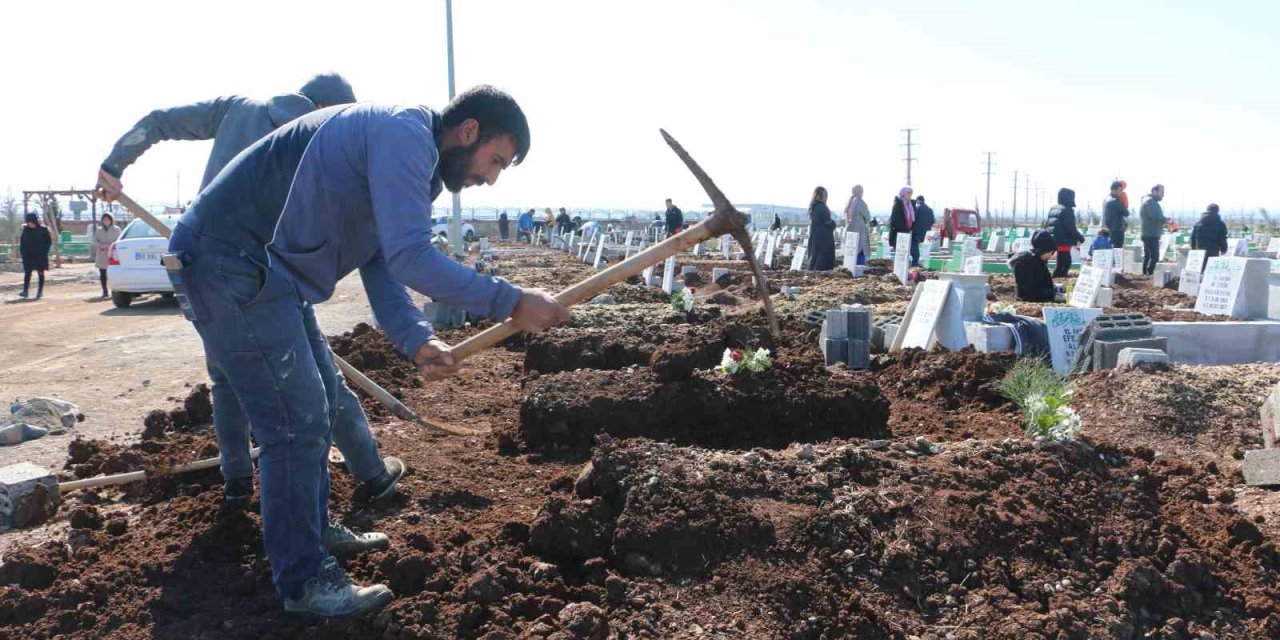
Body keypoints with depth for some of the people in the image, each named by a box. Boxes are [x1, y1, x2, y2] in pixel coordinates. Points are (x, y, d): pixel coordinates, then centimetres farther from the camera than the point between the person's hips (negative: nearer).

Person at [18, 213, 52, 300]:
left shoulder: (43, 229, -8)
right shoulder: (25, 229, 1)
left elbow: (49, 242, -2)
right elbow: (21, 241, 12)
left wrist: (44, 252, -9)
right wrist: (22, 251, 2)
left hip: (40, 256, -3)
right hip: (28, 256, 3)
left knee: (40, 273, 4)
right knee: (27, 273, 0)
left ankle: (40, 292, 10)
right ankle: (25, 291, 1)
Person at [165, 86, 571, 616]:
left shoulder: (409, 156, 14)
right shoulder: (405, 133, -18)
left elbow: (382, 264, 9)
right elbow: (411, 257, -29)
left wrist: (415, 339, -6)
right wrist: (510, 303, -24)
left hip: (269, 269, 11)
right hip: (228, 263, -11)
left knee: (320, 400, 19)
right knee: (298, 421, -8)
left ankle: (313, 532, 34)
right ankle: (303, 580, 6)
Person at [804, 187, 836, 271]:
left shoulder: (813, 208, 10)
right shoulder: (822, 207, -16)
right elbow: (828, 222, -15)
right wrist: (834, 223, 5)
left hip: (814, 238, 9)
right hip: (824, 239, -9)